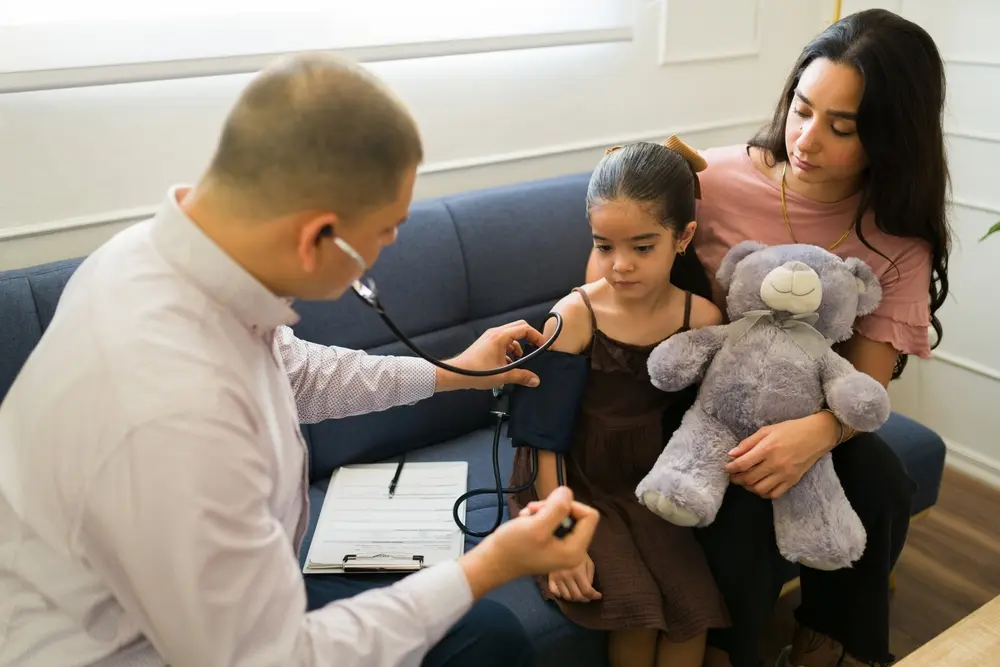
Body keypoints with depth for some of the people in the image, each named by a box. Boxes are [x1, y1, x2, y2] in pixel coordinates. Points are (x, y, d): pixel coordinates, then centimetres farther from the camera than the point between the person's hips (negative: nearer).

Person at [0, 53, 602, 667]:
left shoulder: (167, 250, -12)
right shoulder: (174, 413, -40)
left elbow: (293, 371, 10)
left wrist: (450, 373, 17)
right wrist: (487, 569, -20)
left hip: (211, 606, 7)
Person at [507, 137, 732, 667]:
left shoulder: (703, 319, -8)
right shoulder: (574, 315, -16)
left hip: (652, 484, 3)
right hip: (575, 483, -3)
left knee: (696, 605, -10)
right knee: (635, 609, -14)